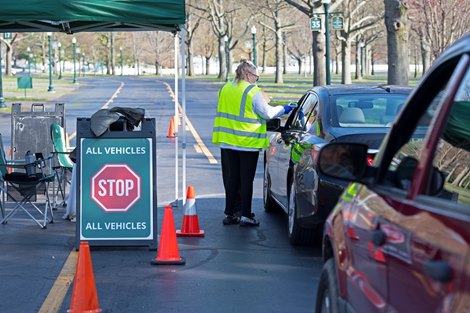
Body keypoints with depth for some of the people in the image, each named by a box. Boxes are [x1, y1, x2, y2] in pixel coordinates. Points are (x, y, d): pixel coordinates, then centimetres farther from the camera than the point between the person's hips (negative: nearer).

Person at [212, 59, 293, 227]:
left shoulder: (225, 89, 9)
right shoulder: (253, 92, -13)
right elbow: (267, 113, -10)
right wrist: (283, 109, 6)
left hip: (228, 143, 6)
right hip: (248, 143, -6)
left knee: (231, 179, 11)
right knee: (246, 180, 1)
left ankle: (230, 213, 14)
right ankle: (245, 215, 2)